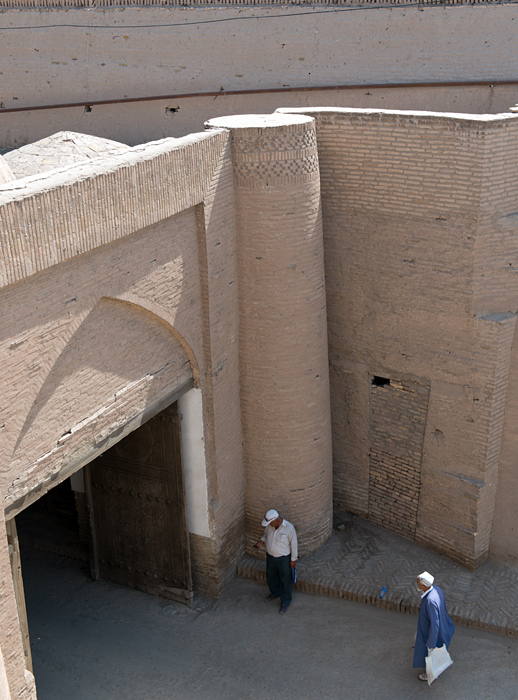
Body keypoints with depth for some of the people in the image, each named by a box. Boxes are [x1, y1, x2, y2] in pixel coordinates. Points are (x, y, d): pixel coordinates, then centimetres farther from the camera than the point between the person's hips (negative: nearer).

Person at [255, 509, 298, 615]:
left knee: (285, 580, 12)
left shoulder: (289, 528, -28)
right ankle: (275, 593, 53)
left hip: (284, 559, -6)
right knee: (271, 577, 25)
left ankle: (285, 602, 31)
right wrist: (261, 541, -12)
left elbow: (293, 544, -17)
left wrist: (293, 559, -10)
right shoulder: (269, 526, -12)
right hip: (270, 556, 6)